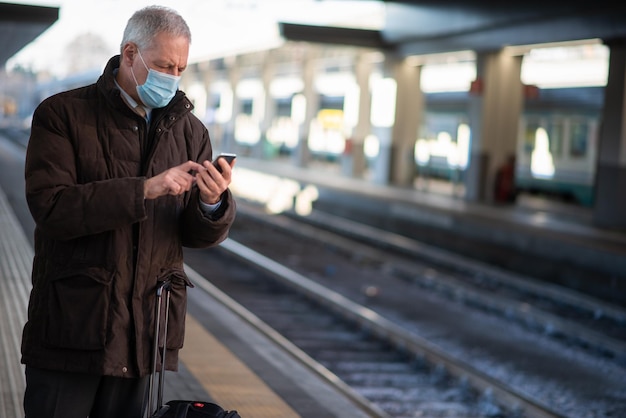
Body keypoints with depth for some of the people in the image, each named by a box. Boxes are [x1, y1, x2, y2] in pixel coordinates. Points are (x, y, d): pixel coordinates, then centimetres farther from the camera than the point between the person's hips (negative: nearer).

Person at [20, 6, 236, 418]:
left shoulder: (191, 130, 9)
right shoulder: (61, 115, -3)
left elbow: (201, 235, 8)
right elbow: (50, 207, -17)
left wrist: (213, 203, -15)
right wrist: (145, 189, -24)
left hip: (143, 333, 4)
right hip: (72, 323, -3)